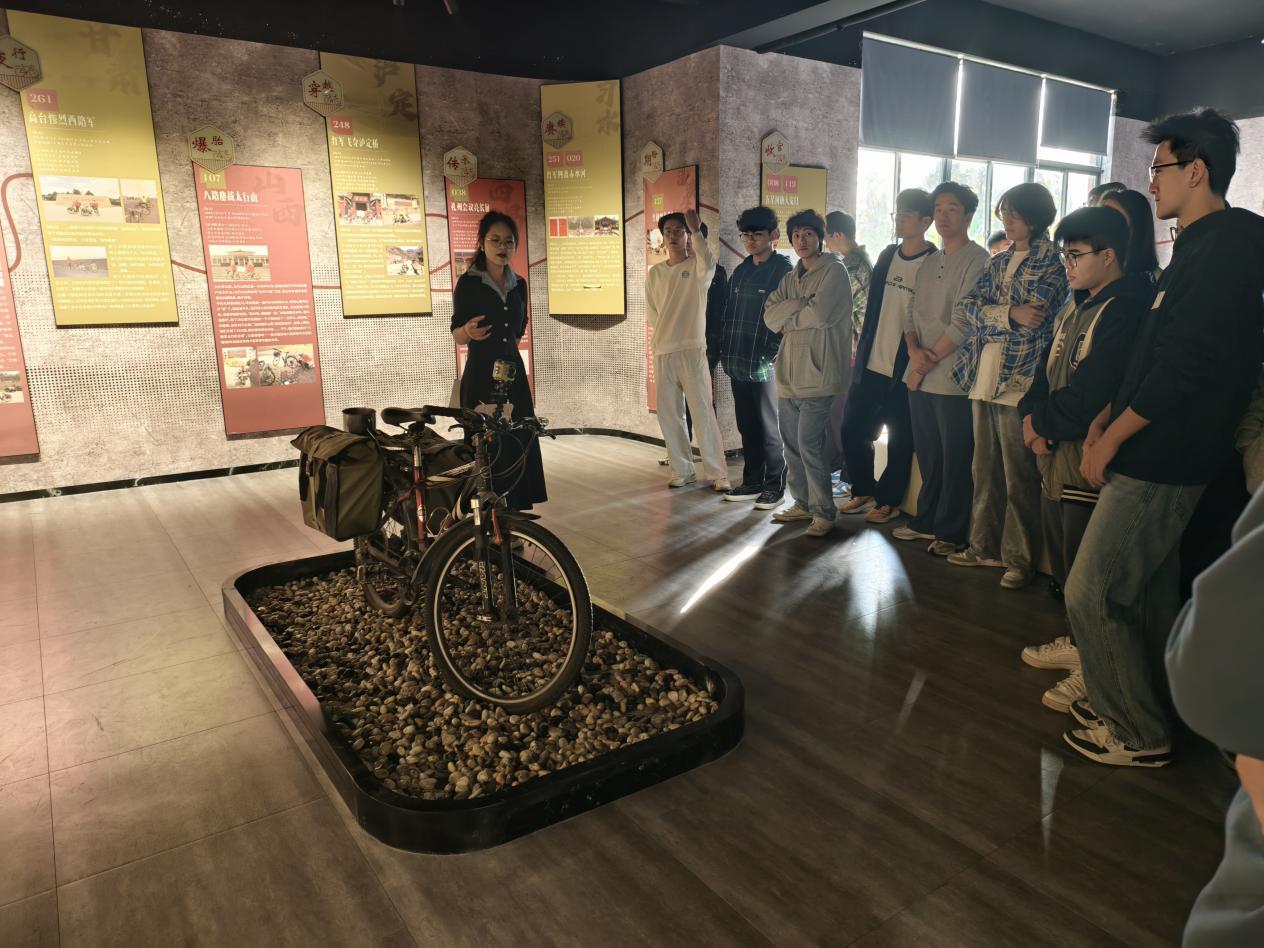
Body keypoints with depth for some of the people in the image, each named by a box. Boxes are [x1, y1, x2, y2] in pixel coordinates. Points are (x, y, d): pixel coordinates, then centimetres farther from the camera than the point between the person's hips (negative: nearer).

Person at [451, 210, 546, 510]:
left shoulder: (519, 285, 10)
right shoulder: (468, 283, -4)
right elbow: (457, 336, -6)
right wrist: (469, 331, -25)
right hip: (481, 375, -5)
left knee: (520, 446, 2)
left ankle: (516, 512, 10)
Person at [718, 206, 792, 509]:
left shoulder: (784, 270, -6)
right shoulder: (740, 271, 15)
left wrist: (773, 354, -15)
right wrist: (725, 350, 10)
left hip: (765, 364, -7)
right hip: (738, 363, 7)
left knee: (769, 429, 2)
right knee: (747, 426, 12)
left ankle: (775, 486, 13)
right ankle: (752, 482, 23)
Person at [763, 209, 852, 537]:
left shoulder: (834, 271, -4)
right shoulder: (790, 278, 18)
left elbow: (820, 314, -18)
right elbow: (770, 316, 4)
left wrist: (788, 318, -1)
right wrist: (802, 304, -10)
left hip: (817, 372, -7)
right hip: (789, 372, 8)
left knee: (808, 443, -10)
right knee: (791, 443, 11)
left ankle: (824, 511, 1)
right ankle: (803, 503, 25)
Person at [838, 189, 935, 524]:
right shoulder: (887, 256, 10)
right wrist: (862, 352, 10)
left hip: (905, 370, -6)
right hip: (871, 364, 6)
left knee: (900, 440, 6)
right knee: (852, 430, 9)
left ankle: (888, 501, 22)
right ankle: (862, 491, 27)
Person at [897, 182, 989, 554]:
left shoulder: (977, 261, -8)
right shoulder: (929, 263, 17)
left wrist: (928, 362, -12)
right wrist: (914, 352, -5)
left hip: (953, 379, -7)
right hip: (920, 377, 7)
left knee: (956, 459, 2)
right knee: (927, 455, 15)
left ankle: (952, 533, 11)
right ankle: (926, 522, 27)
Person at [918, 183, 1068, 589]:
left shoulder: (1051, 261, -1)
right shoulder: (998, 262, 17)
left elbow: (1033, 316, -12)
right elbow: (969, 309, 7)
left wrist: (990, 313, -3)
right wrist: (998, 320, -7)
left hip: (1019, 381, -6)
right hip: (983, 378, 6)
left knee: (1019, 477, -2)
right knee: (984, 471, 12)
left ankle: (1020, 558, 8)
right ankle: (985, 546, 23)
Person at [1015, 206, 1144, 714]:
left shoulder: (1125, 310, -15)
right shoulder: (1073, 309, 15)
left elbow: (1088, 395, -22)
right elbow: (1045, 372, 15)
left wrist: (1042, 422, -8)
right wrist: (1033, 417, -3)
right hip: (1055, 453, 9)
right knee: (1063, 558, 19)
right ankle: (1080, 641, 36)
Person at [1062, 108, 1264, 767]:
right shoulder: (1200, 246, 15)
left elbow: (1183, 366, -23)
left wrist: (1112, 438, -15)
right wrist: (1106, 420, 9)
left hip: (1159, 460, -10)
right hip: (1162, 454, 10)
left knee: (1090, 593, -4)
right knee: (1147, 591, 18)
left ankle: (1136, 734, 11)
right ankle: (1142, 711, 33)